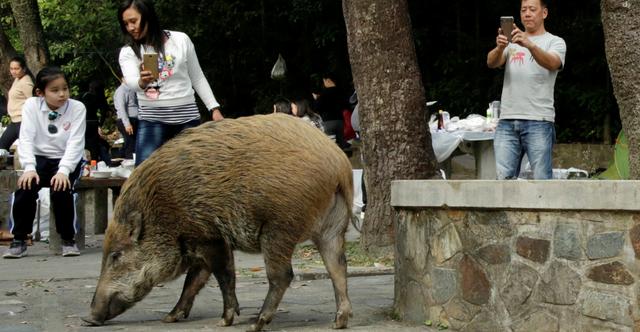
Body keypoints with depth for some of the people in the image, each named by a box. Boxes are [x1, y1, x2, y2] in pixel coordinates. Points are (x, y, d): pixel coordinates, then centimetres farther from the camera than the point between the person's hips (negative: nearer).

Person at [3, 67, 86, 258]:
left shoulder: (77, 108, -10)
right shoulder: (31, 105, -7)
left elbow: (75, 143, -17)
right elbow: (26, 139, -13)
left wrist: (63, 171, -30)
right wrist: (29, 168, -28)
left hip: (67, 160, -1)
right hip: (40, 158, 1)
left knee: (61, 190, -30)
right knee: (25, 187, -26)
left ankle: (68, 240, -11)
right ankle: (19, 240, -11)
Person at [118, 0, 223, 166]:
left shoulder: (180, 40, 4)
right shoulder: (128, 52, 3)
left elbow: (197, 78, 12)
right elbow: (131, 81, -17)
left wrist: (214, 108, 6)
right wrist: (142, 82, -41)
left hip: (186, 118, 1)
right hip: (151, 120, 0)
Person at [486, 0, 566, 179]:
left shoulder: (555, 42, 5)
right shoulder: (512, 41, 17)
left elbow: (552, 63, -18)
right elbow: (491, 63, -2)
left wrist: (530, 45, -38)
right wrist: (500, 48, -26)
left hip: (539, 122, -4)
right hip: (507, 120, 4)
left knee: (541, 178, -6)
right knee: (503, 178, -1)